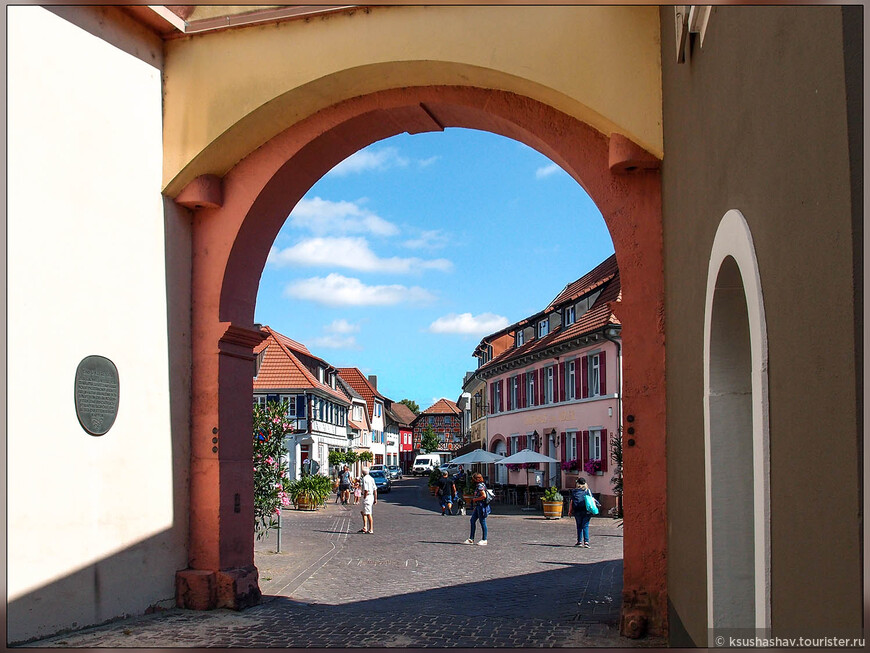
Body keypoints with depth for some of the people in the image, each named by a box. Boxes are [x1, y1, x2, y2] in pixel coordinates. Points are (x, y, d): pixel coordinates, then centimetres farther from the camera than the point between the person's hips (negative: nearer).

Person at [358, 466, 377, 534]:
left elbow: (366, 490, -21)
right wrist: (375, 498, 16)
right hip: (371, 496, 10)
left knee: (368, 514, -6)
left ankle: (371, 530, -5)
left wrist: (364, 498, -14)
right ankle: (365, 527, 18)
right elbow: (375, 489, 13)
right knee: (363, 512, 18)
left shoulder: (365, 479, -13)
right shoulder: (371, 478, 13)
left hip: (367, 497, -10)